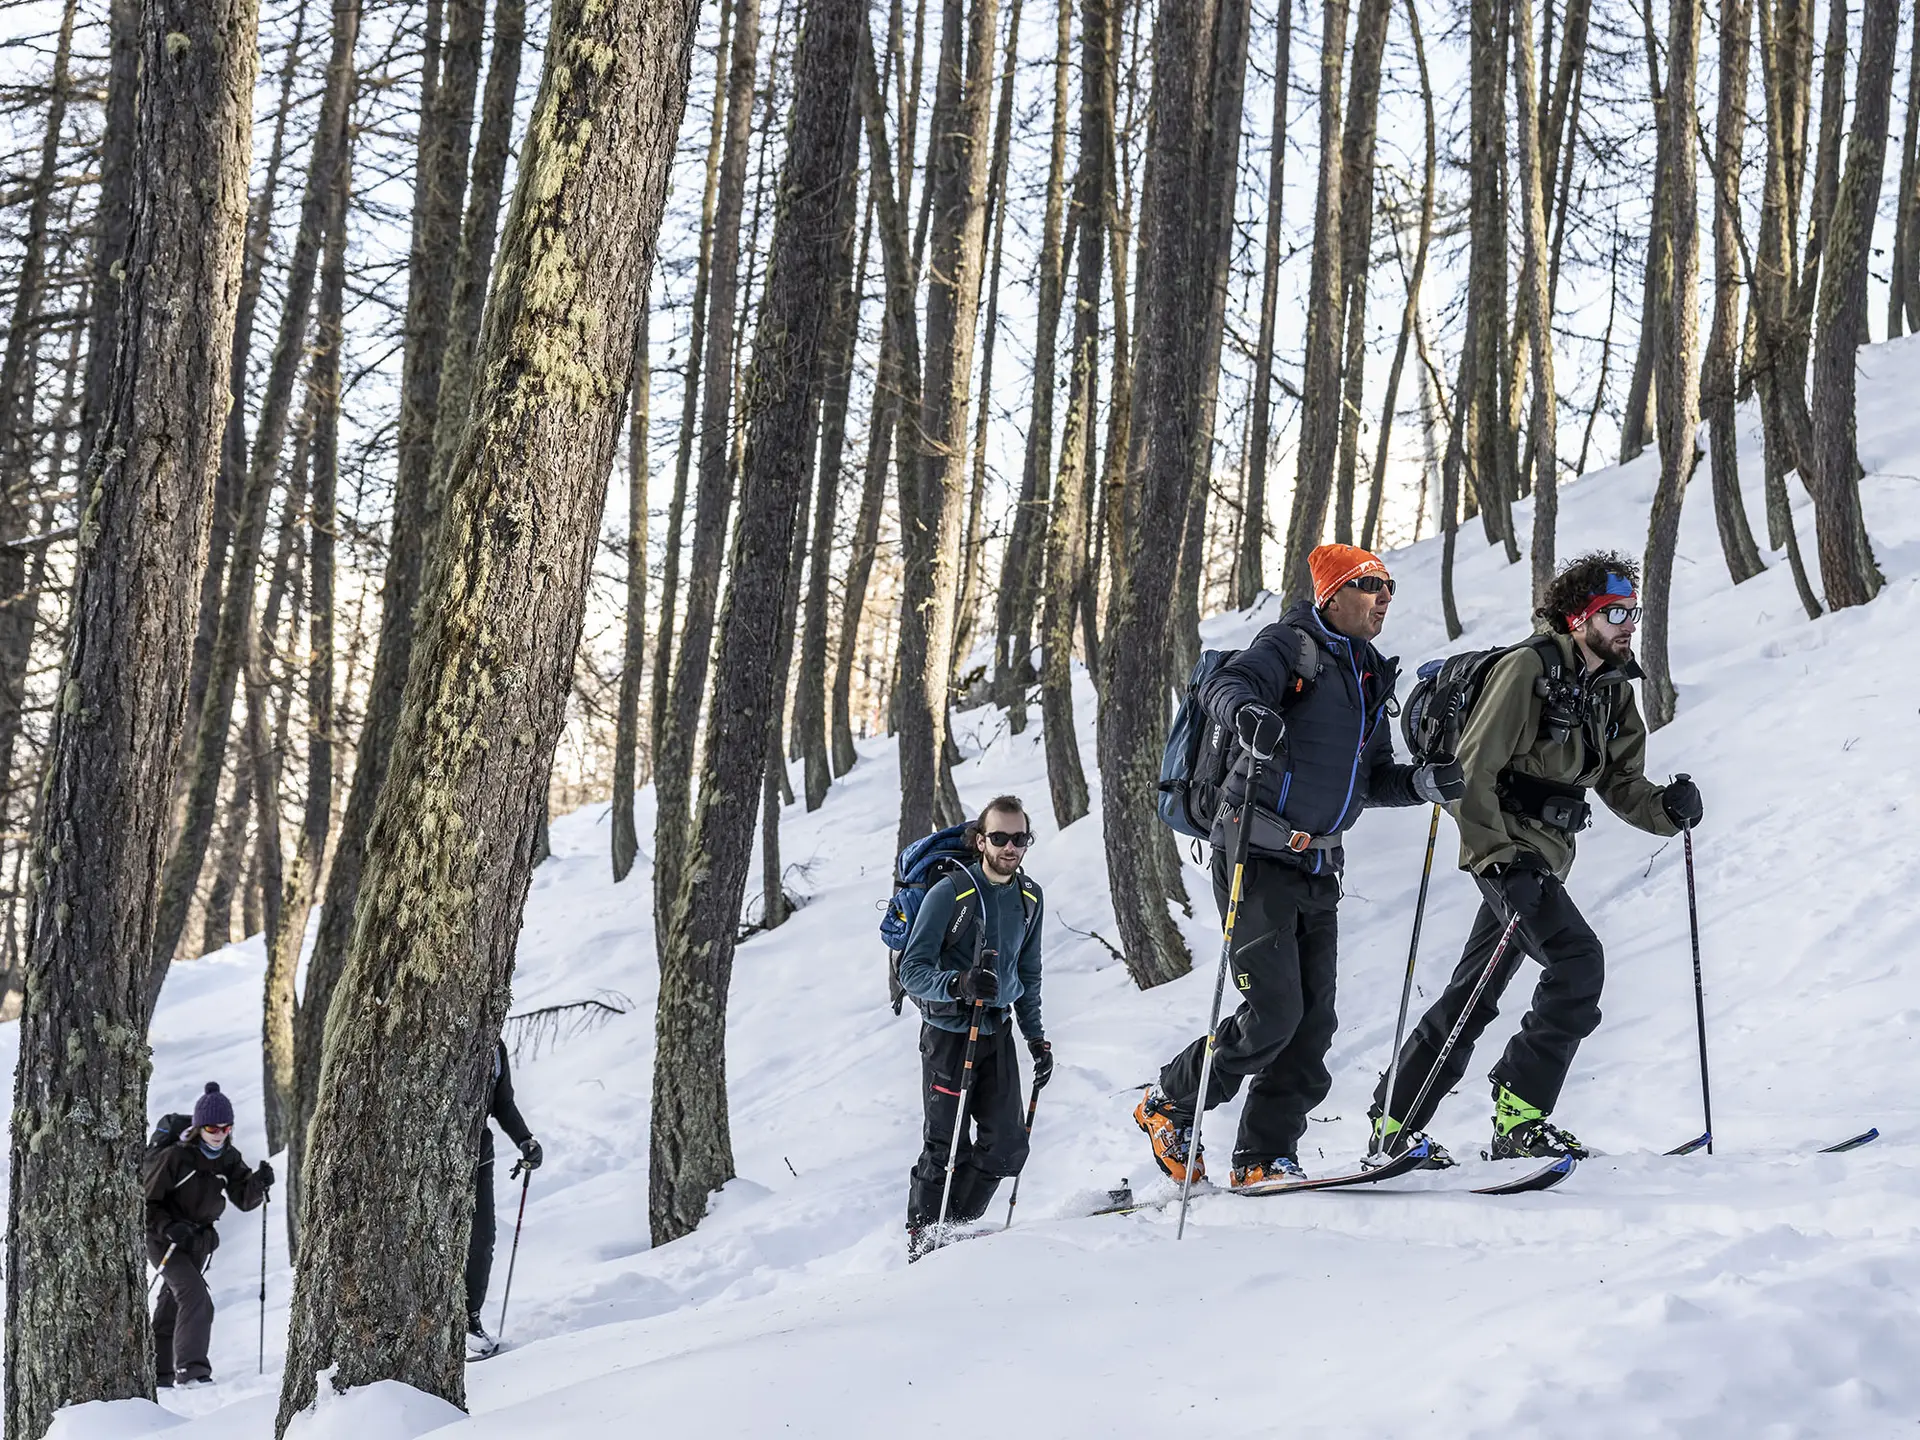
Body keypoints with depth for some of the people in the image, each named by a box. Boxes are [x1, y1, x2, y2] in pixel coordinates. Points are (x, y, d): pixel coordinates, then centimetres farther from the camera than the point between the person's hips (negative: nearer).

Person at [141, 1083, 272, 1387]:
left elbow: (244, 1200, -6)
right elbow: (145, 1202, -16)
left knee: (173, 1305, 16)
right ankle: (191, 1368, -28)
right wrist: (169, 1228, -31)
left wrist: (258, 1183, -26)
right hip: (163, 1238, -6)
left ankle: (158, 1373, 27)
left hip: (198, 1240, 6)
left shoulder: (228, 1158, -3)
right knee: (195, 1295, -24)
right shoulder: (174, 1156, -21)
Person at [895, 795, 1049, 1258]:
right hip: (948, 1033, -6)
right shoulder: (949, 893, -16)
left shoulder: (1029, 897, 5)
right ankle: (922, 1238, 16)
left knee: (1006, 1146, 1)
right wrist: (958, 984, -35)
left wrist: (1037, 1038, 14)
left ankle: (957, 1226, 22)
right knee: (947, 1149, -4)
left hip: (997, 1031, 6)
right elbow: (912, 970, -17)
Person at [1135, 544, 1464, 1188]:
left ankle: (1266, 1157, 8)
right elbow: (1224, 685, -26)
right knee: (1274, 1011, -13)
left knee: (1313, 1022, 2)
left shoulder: (1372, 676, 17)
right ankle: (1168, 1104, 6)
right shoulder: (1291, 647, -7)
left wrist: (1424, 783, 4)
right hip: (1259, 860, -8)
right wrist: (1248, 712, -48)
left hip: (1318, 869, 8)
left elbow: (1372, 778, 23)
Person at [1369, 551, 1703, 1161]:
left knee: (1474, 995, 12)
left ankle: (1392, 1123, 21)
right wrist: (1500, 856, -25)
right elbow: (1471, 772, -18)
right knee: (1578, 958, -22)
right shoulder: (1528, 669, -15)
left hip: (1543, 857, 9)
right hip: (1506, 849, -9)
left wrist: (1667, 807, -9)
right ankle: (1518, 1120, -18)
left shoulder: (1611, 688, 11)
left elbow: (1621, 784, 12)